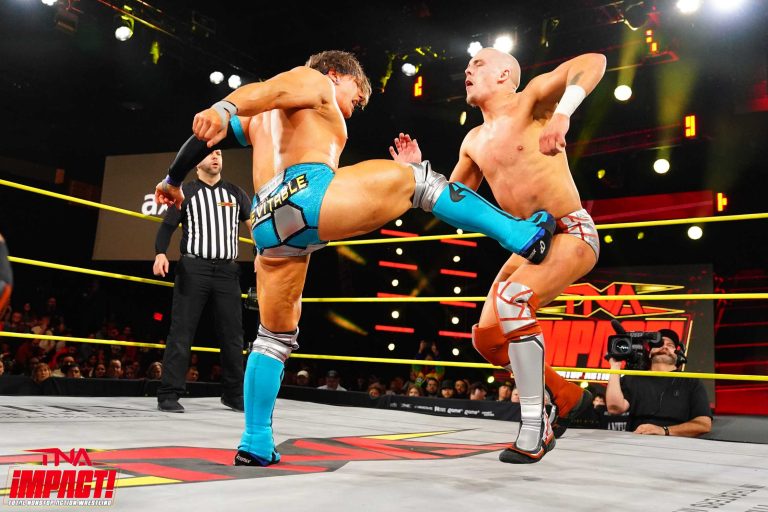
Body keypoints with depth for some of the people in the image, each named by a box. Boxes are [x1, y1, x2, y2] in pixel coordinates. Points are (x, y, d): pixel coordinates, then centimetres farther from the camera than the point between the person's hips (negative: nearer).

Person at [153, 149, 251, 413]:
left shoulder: (235, 193, 16)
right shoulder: (185, 192, 10)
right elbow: (168, 226, 3)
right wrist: (160, 253, -15)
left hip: (227, 270, 3)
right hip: (193, 268, -2)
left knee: (232, 334, 5)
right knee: (181, 331, -5)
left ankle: (233, 393, 18)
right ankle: (169, 394, 0)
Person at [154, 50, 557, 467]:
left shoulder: (260, 118, 37)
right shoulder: (314, 81, 14)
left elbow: (215, 133, 34)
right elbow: (268, 89, -5)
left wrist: (174, 179, 43)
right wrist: (224, 109, -25)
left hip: (267, 223, 8)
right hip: (304, 194, -8)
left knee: (275, 336, 17)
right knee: (416, 179, 3)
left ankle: (254, 445, 18)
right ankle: (523, 237, -2)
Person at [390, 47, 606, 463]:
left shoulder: (530, 101, -7)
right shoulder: (473, 142, 13)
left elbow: (593, 62, -22)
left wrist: (562, 114, -37)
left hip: (572, 233, -8)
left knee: (511, 298, -33)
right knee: (487, 338, 2)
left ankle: (534, 430, -22)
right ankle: (568, 397, 21)